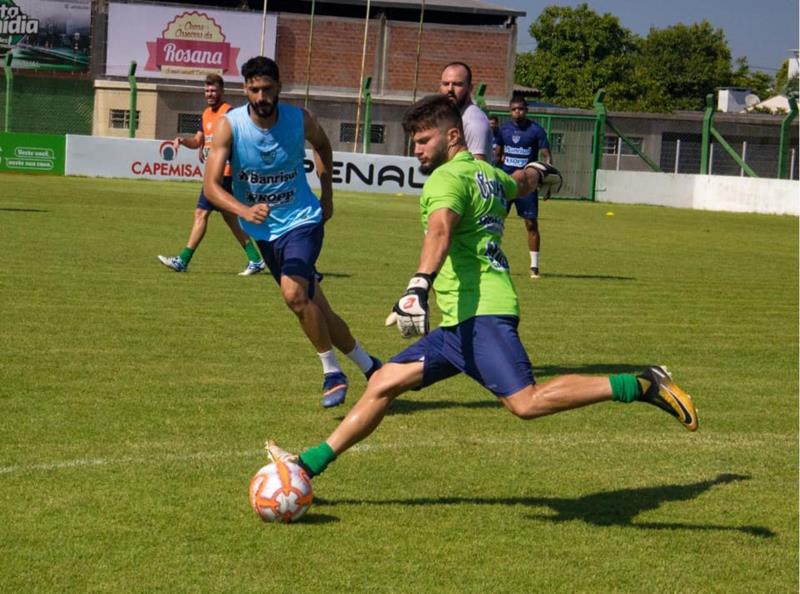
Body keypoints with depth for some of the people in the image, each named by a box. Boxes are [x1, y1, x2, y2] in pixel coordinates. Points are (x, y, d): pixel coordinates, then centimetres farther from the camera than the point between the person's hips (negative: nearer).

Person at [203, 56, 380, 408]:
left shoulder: (300, 120, -12)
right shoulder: (229, 126, -15)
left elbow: (322, 146, 13)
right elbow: (211, 185, -23)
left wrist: (327, 195, 11)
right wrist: (245, 211, -40)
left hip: (302, 220, -3)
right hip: (264, 230, 3)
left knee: (294, 293, -26)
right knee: (309, 304, 7)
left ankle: (332, 373, -9)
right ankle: (369, 367, 26)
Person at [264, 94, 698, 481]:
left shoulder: (448, 177, -7)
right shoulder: (488, 174, 20)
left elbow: (440, 230, -27)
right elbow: (521, 182, 44)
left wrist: (418, 287, -43)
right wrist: (537, 171, 70)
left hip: (479, 313, -10)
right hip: (459, 324, 10)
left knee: (527, 402, -23)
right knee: (384, 382, 10)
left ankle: (642, 386, -19)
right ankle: (310, 464, 13)